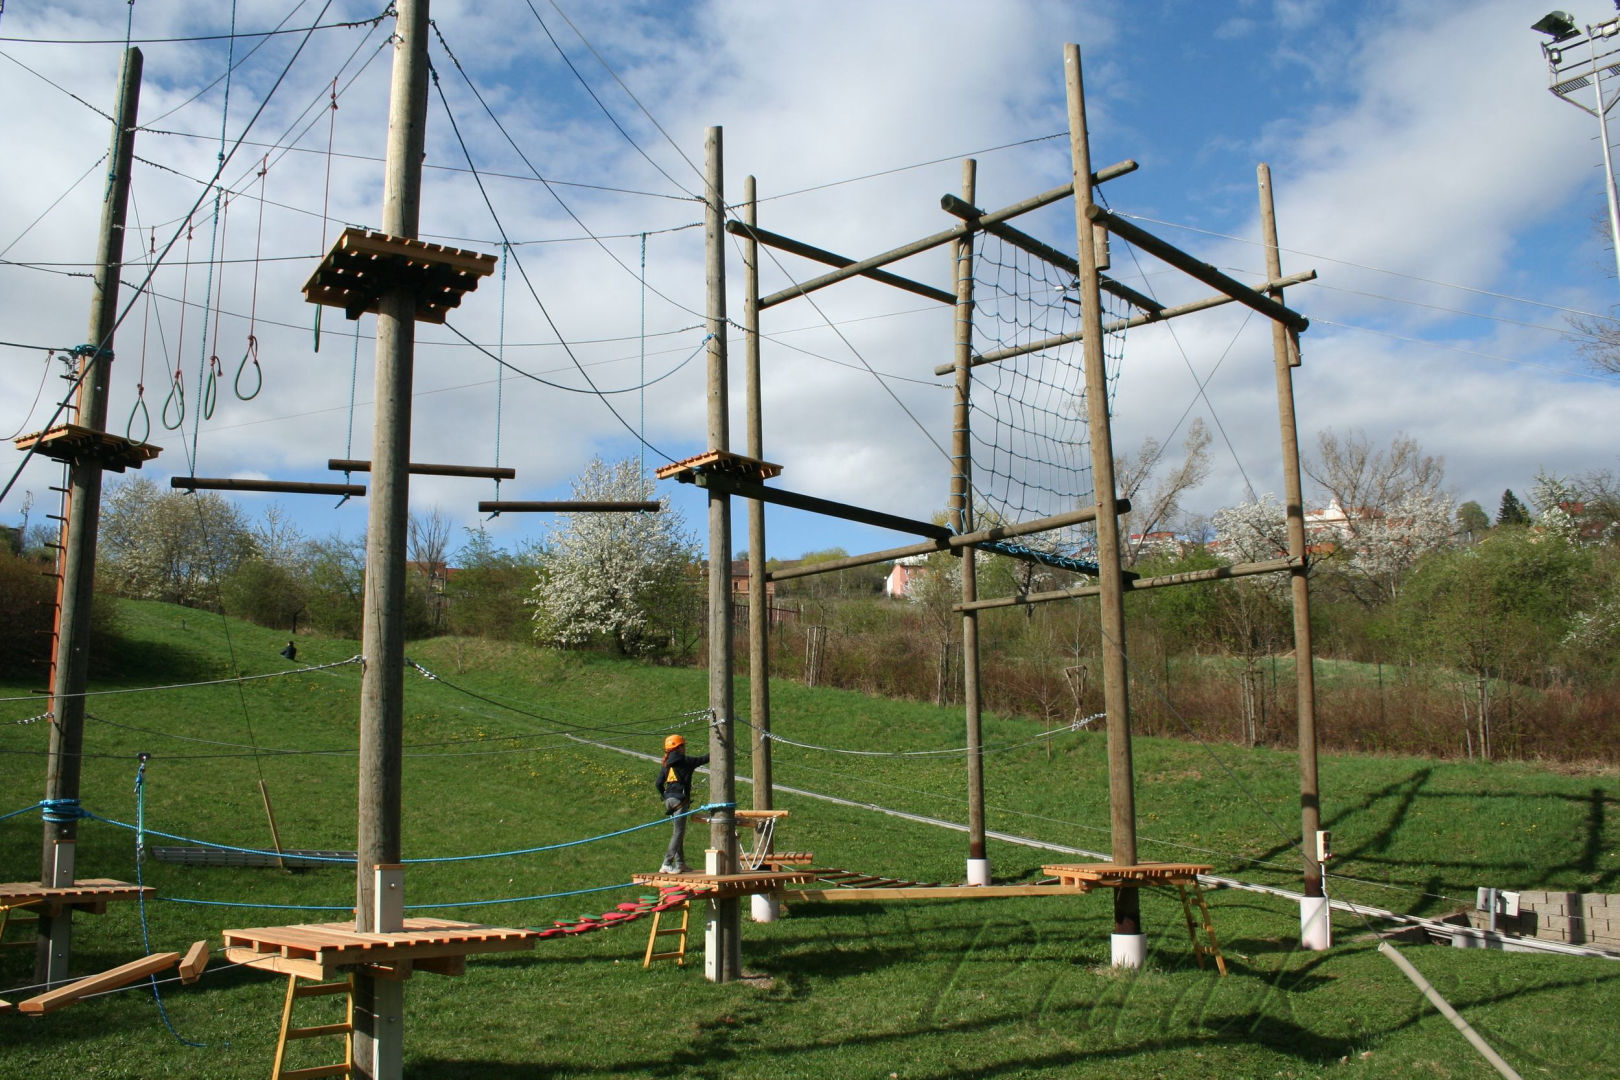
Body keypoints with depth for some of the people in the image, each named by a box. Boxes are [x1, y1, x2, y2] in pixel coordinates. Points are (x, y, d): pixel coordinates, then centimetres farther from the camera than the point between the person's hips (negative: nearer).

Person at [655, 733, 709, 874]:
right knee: (678, 832, -6)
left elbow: (659, 783, 10)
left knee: (679, 832, 14)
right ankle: (667, 864, -11)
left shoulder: (666, 764, 12)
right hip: (680, 799, -7)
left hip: (669, 799, 7)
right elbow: (702, 760, 2)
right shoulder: (684, 761, -5)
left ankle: (680, 864, 16)